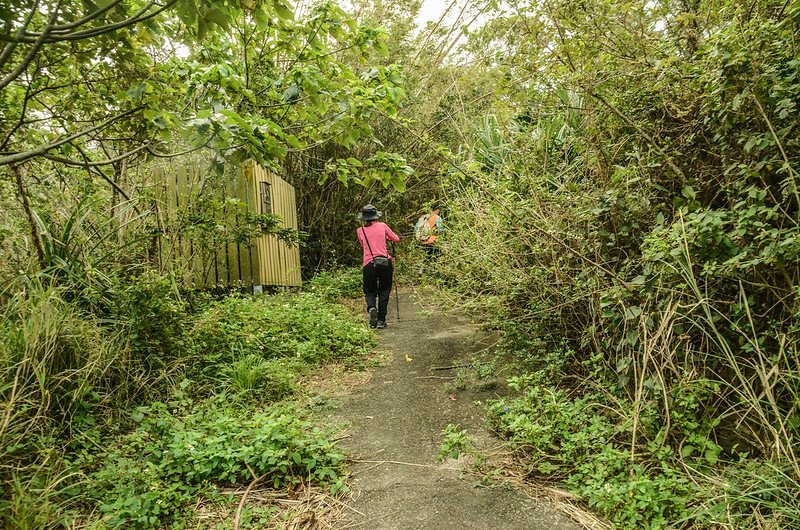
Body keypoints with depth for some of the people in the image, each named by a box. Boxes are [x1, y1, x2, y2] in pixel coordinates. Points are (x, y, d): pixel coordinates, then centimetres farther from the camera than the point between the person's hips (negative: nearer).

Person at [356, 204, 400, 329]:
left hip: (369, 264, 0)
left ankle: (371, 308, -18)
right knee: (384, 292, 10)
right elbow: (396, 239, 13)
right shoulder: (382, 226, 4)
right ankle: (381, 320, 5)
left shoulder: (360, 231, 6)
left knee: (370, 291, 13)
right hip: (385, 262, 0)